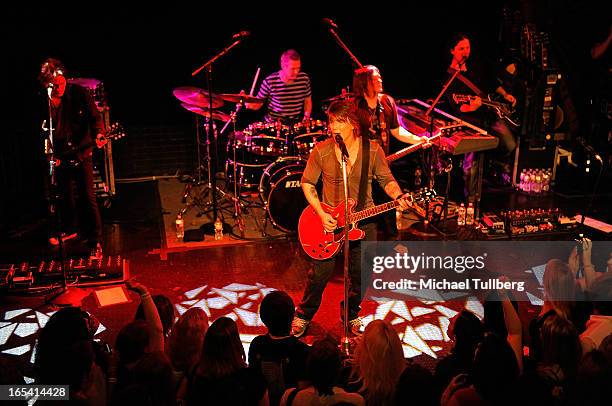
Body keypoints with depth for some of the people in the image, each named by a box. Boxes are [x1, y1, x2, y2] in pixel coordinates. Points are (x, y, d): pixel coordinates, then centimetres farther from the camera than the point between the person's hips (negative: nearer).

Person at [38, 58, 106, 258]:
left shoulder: (79, 93, -10)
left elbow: (95, 117, -6)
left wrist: (98, 134, -25)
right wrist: (52, 154, -5)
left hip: (81, 153, -3)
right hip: (60, 156, 3)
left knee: (87, 197, -6)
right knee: (64, 195, 17)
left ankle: (95, 242, 1)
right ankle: (69, 229, 41)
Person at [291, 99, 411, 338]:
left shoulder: (372, 150, -7)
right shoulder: (321, 151, -8)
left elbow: (387, 180, 3)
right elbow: (307, 183, 1)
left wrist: (398, 197, -18)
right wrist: (321, 214, -9)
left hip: (363, 220, 1)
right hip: (329, 221, -1)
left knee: (361, 274, 10)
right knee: (321, 273, 0)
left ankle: (351, 314, 36)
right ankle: (303, 315, 26)